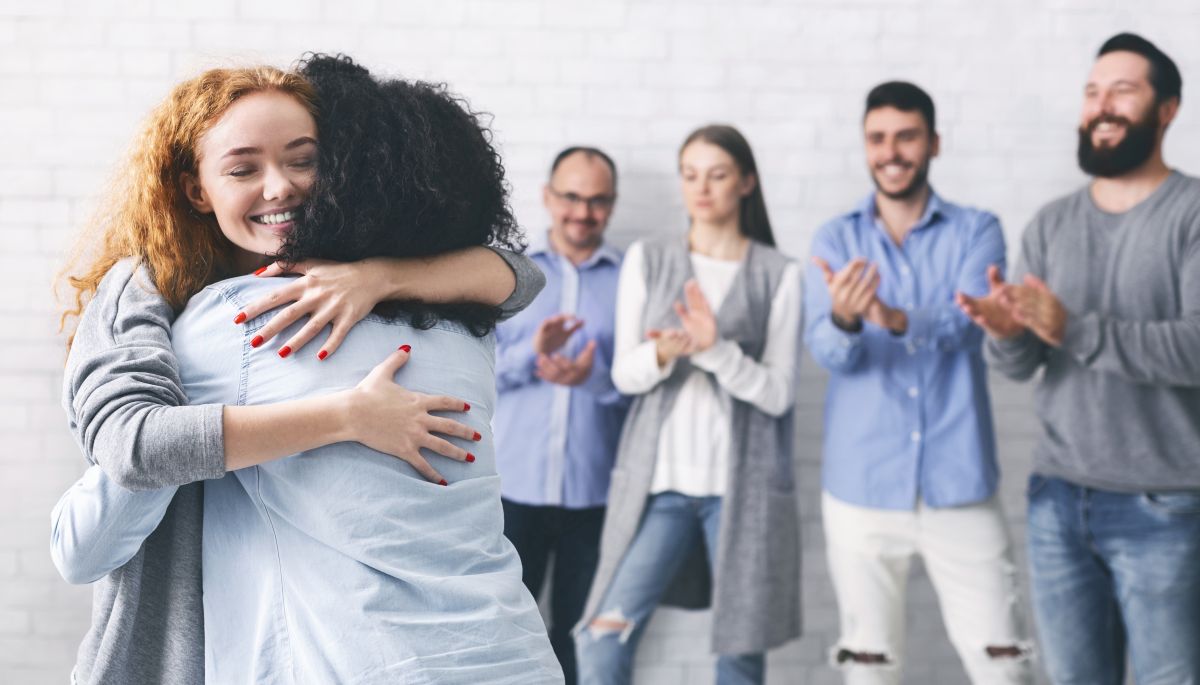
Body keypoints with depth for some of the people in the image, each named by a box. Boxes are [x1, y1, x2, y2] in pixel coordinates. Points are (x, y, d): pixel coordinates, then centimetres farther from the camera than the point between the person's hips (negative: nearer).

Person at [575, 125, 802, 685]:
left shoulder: (778, 275, 2)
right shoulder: (646, 261, 7)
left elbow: (778, 393, -4)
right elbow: (623, 374, 2)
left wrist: (714, 348, -20)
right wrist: (663, 353, -20)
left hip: (743, 483, -1)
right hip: (658, 480, 1)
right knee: (603, 638, -9)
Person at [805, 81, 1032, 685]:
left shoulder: (976, 231, 2)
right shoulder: (835, 241, 5)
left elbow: (968, 323, -16)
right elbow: (829, 352, -9)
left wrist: (897, 318, -37)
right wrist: (844, 320, -34)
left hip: (958, 485, -1)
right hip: (861, 487, 1)